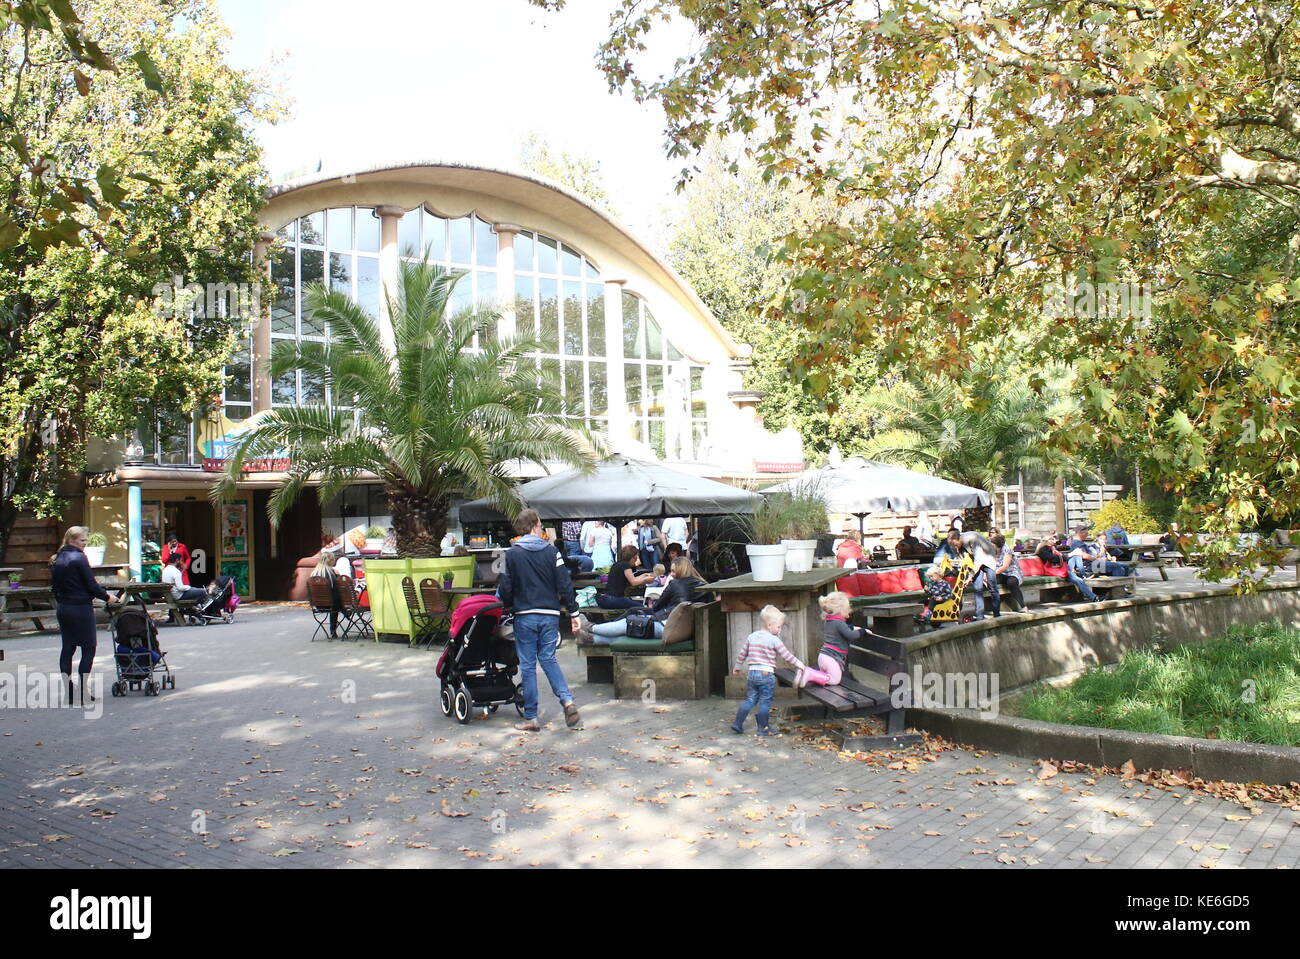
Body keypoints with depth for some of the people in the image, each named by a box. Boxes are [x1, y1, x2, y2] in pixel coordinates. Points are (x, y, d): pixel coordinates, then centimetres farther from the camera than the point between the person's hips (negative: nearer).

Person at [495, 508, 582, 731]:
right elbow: (565, 585, -1)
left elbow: (505, 589, -2)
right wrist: (573, 612, 4)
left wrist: (506, 607, 16)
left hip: (525, 616, -2)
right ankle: (567, 701, -5)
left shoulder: (511, 554, -3)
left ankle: (531, 718, 11)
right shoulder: (552, 552, 1)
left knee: (527, 665, 6)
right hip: (550, 615, 2)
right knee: (549, 659, 15)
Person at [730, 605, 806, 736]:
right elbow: (787, 655, -6)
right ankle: (763, 729, 9)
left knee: (750, 700, 14)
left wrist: (738, 667, 27)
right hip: (766, 674, -6)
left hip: (751, 673, 6)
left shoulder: (752, 636, 9)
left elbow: (742, 653, 15)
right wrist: (799, 664, 5)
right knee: (765, 702, 4)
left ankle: (737, 724, 12)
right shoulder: (774, 640, -9)